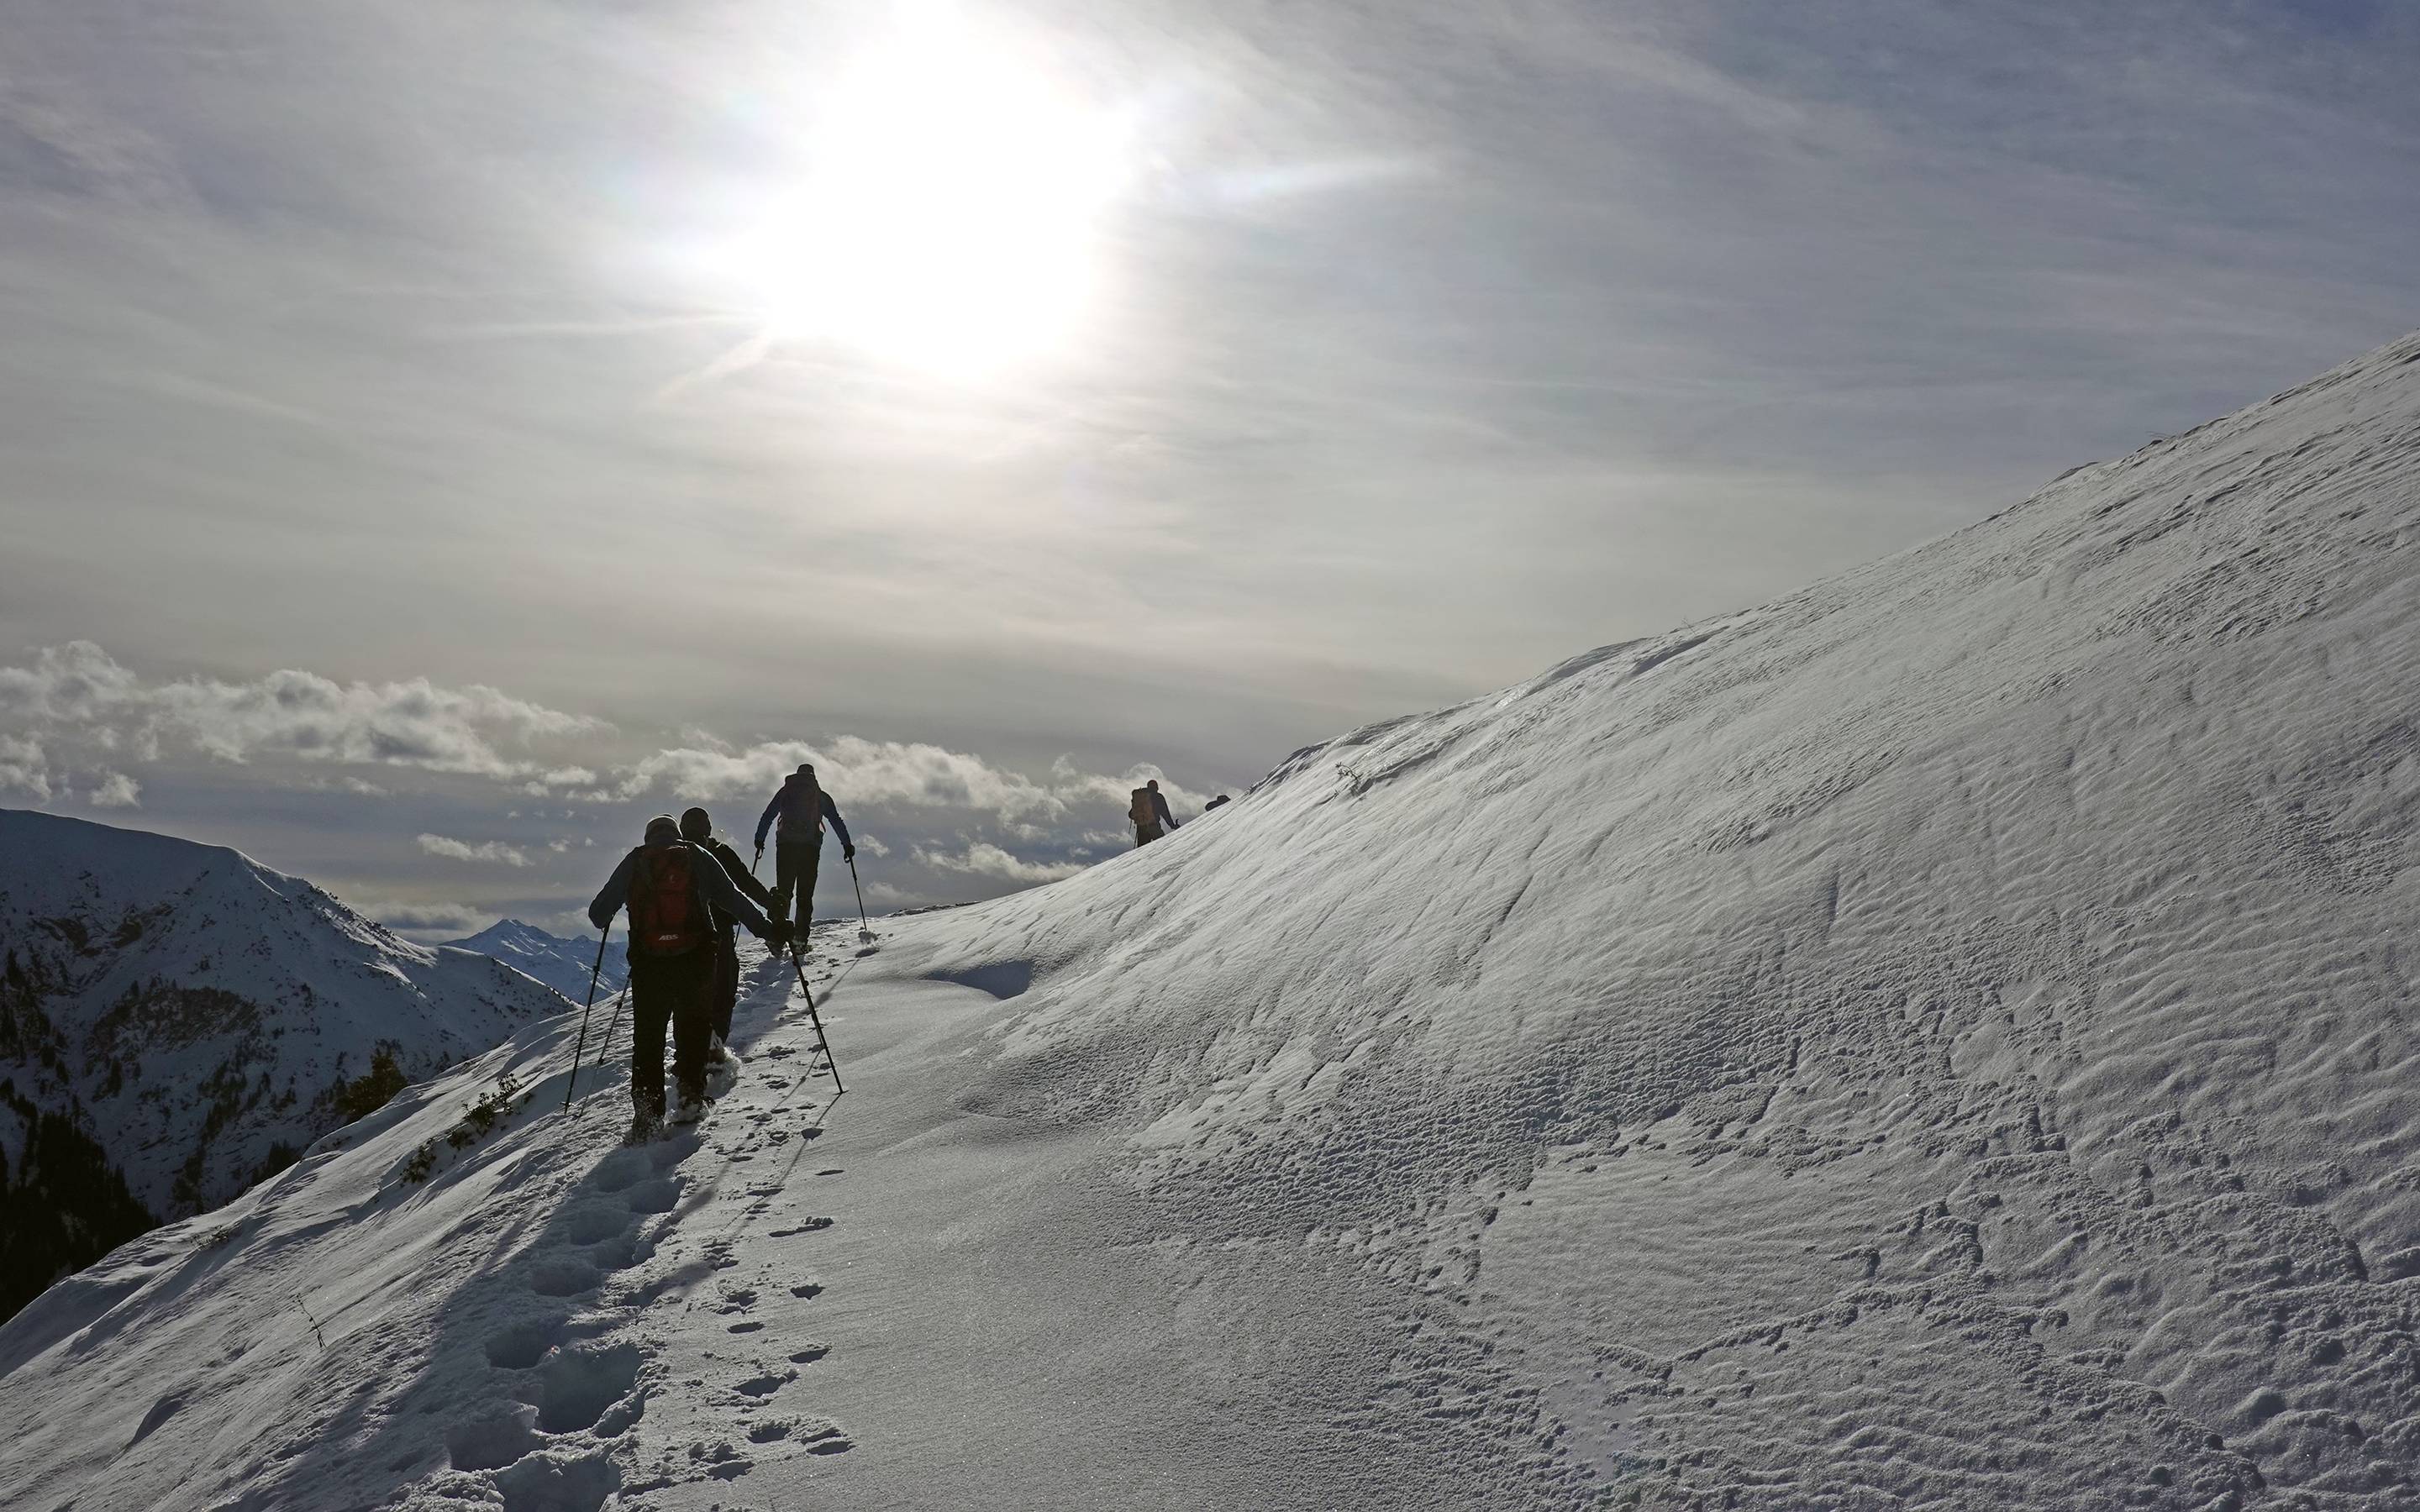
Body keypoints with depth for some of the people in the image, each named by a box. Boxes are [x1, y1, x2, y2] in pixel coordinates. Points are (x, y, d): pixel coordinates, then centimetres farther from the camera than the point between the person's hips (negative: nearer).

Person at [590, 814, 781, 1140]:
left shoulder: (633, 863, 9)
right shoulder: (697, 857, 6)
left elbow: (599, 912, 11)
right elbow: (733, 899, -1)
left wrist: (603, 921, 34)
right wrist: (767, 929, 2)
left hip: (648, 963, 0)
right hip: (695, 958, 0)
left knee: (647, 1037, 10)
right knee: (692, 1027, 18)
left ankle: (647, 1111, 2)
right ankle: (691, 1095, 9)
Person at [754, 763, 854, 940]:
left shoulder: (785, 791, 15)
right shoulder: (821, 796, 14)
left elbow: (767, 816, 11)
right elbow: (837, 822, 10)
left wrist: (759, 840, 14)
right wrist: (847, 845, 12)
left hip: (786, 845, 1)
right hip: (810, 846, 0)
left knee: (783, 890, 3)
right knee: (805, 895, 4)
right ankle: (801, 935, -7)